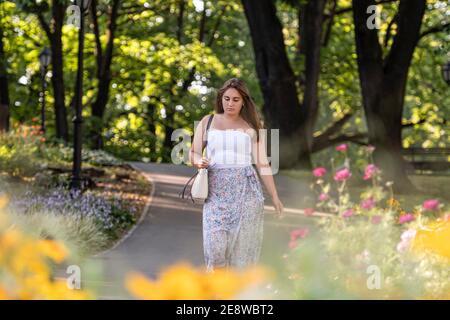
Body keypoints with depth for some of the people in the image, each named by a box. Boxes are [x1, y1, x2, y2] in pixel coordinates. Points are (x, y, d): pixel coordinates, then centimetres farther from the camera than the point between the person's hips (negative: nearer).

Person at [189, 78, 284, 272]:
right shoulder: (207, 122, 13)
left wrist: (274, 196, 3)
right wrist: (199, 162, -12)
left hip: (245, 189, 0)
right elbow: (193, 153, 12)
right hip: (217, 190, 0)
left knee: (243, 246, -4)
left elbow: (262, 164, 8)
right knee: (215, 243, -11)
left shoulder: (251, 127, 10)